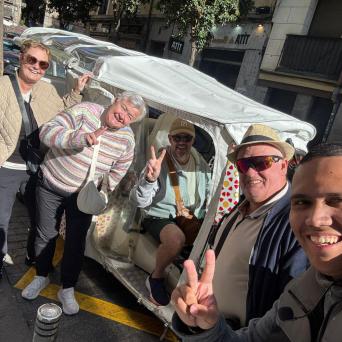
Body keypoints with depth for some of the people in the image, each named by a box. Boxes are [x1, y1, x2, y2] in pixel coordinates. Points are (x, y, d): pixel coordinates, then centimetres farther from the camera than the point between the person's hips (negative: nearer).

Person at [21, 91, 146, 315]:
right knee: (46, 235, 15)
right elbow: (47, 132, -28)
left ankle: (68, 290, 29)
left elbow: (118, 172, 2)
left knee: (76, 242, 7)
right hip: (50, 185, 0)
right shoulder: (84, 111, -20)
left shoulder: (127, 140, -12)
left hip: (82, 195, 1)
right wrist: (81, 138, -43)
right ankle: (42, 277, 41)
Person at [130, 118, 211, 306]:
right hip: (161, 218, -5)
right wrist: (149, 179, -42)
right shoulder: (159, 163, -14)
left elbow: (209, 195, 16)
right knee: (176, 238, -36)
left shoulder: (201, 164, 2)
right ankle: (156, 278, -6)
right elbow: (139, 201, -23)